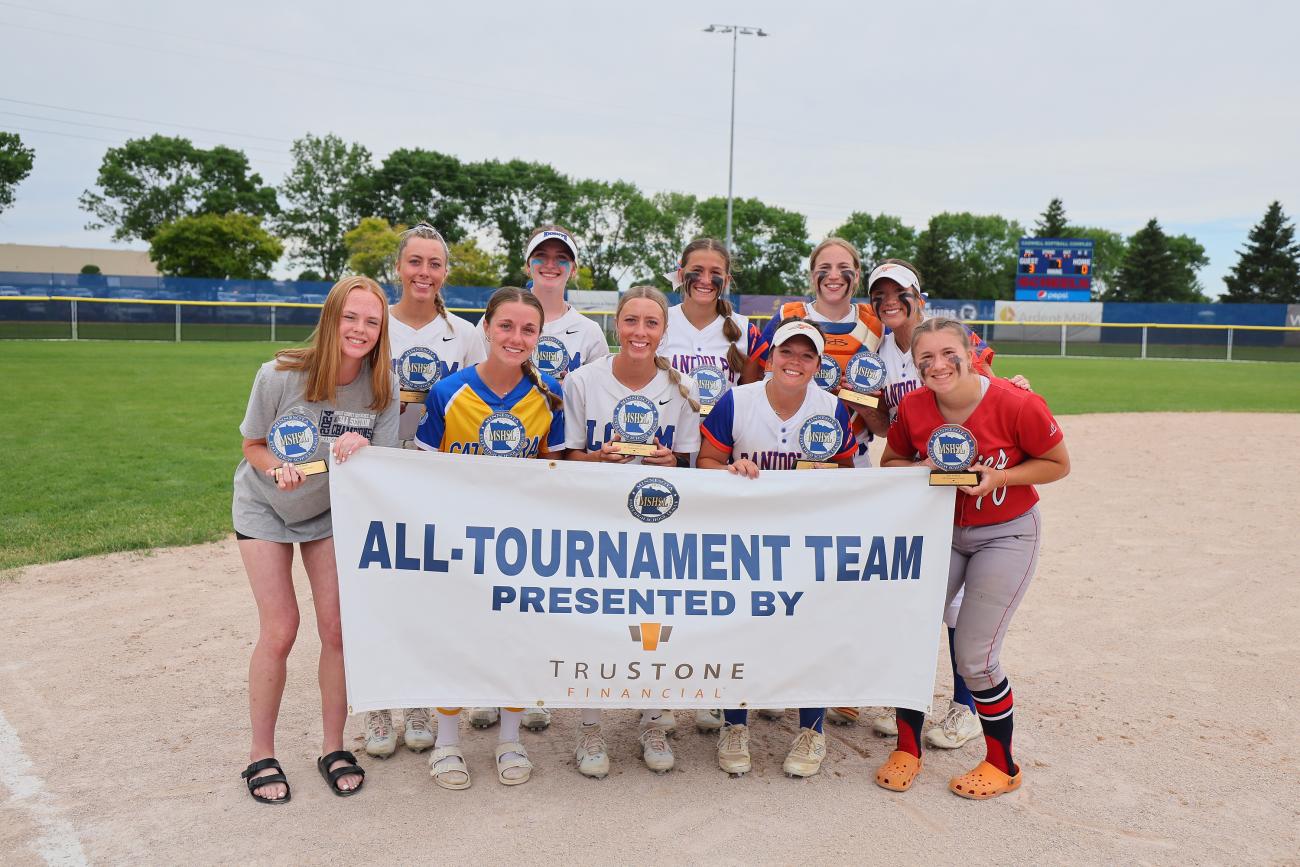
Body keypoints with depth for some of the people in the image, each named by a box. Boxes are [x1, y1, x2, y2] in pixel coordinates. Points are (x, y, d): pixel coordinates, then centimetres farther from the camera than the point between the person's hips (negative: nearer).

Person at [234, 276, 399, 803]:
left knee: (338, 629, -3)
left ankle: (334, 749, 16)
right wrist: (278, 469, -32)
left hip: (331, 512, 2)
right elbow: (253, 446, -10)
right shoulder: (280, 375, -25)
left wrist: (361, 450, -35)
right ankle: (261, 755, 14)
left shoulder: (383, 387, -19)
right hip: (265, 508, -2)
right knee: (280, 630, -6)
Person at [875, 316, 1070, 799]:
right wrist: (923, 468, -19)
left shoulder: (1017, 405, -23)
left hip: (1006, 535, -4)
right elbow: (890, 462, 3)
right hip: (940, 530, 4)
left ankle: (1003, 767, 21)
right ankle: (907, 750, 21)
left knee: (974, 654, -3)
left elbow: (1058, 464, -9)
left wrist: (1000, 477, -25)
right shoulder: (913, 407, -12)